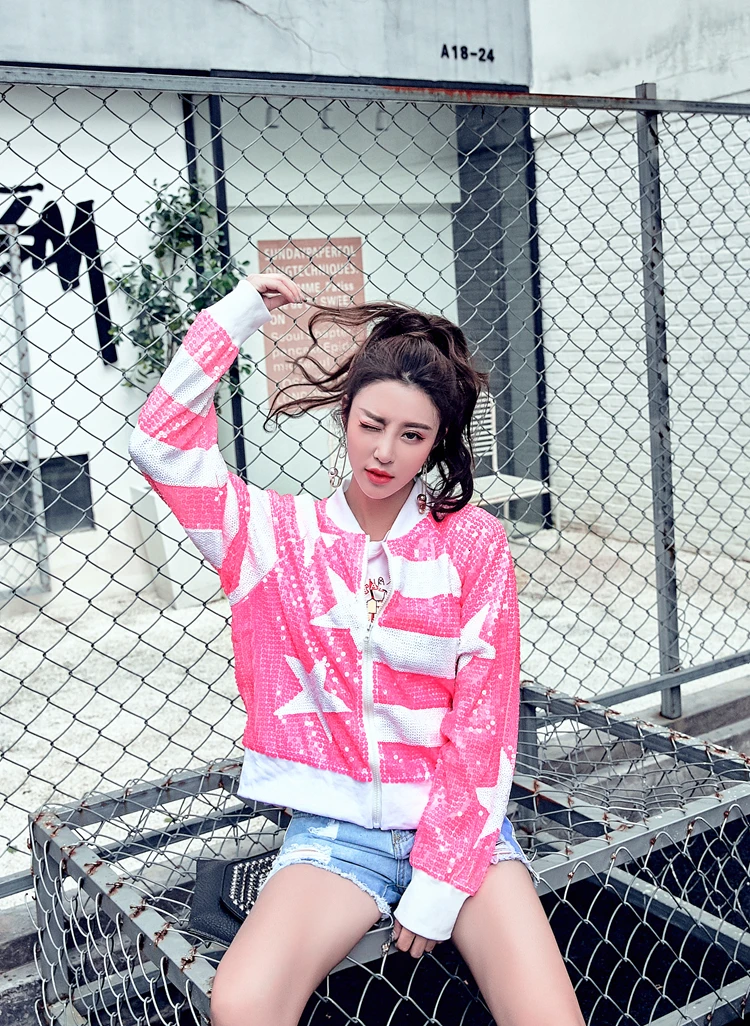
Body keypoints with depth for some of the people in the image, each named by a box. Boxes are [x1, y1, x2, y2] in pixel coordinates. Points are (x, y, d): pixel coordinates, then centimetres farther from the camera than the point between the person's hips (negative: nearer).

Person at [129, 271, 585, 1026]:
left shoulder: (473, 542, -1)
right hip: (335, 827, 1)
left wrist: (439, 886, -10)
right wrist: (238, 314, -2)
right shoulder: (283, 533, 3)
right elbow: (162, 444, -4)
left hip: (459, 821, 0)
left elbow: (484, 720, -5)